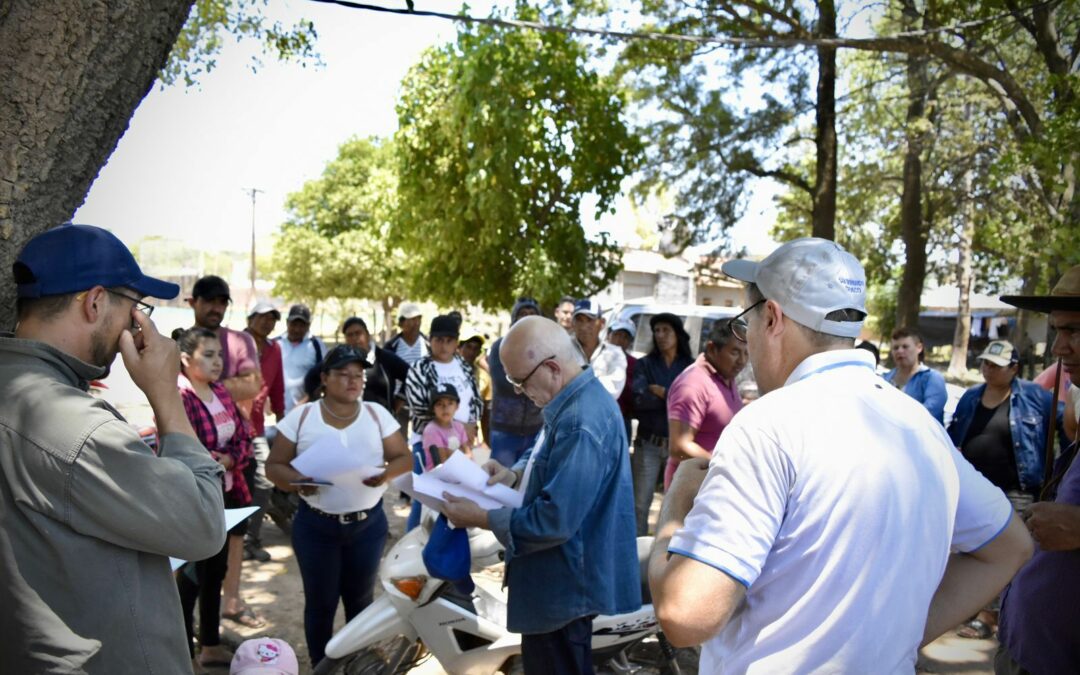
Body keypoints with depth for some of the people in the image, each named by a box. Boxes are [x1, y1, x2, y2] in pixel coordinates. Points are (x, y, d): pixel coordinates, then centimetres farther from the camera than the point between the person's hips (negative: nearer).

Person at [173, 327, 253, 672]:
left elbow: (243, 436, 7)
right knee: (191, 577, 4)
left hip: (224, 495, 8)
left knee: (216, 570, 18)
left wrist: (229, 460, -11)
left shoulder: (220, 391, 6)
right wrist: (213, 462, -16)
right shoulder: (177, 398, -19)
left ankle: (211, 645, 34)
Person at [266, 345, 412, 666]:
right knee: (320, 602, 9)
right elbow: (274, 465, -3)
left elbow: (404, 457, 1)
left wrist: (387, 472, -21)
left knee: (360, 600, 15)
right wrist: (295, 481, -24)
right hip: (316, 525, -1)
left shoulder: (377, 414, 0)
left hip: (368, 524, 2)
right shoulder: (301, 417, -4)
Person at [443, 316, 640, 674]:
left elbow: (555, 520, -32)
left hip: (564, 584, -11)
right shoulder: (576, 399, 5)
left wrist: (481, 518, -22)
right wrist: (516, 473, 1)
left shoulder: (580, 423, -31)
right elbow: (553, 458, 21)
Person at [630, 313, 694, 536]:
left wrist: (661, 392, -10)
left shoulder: (691, 366, 5)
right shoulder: (645, 364, 7)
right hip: (648, 444, 1)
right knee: (640, 504, 3)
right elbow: (640, 400, -9)